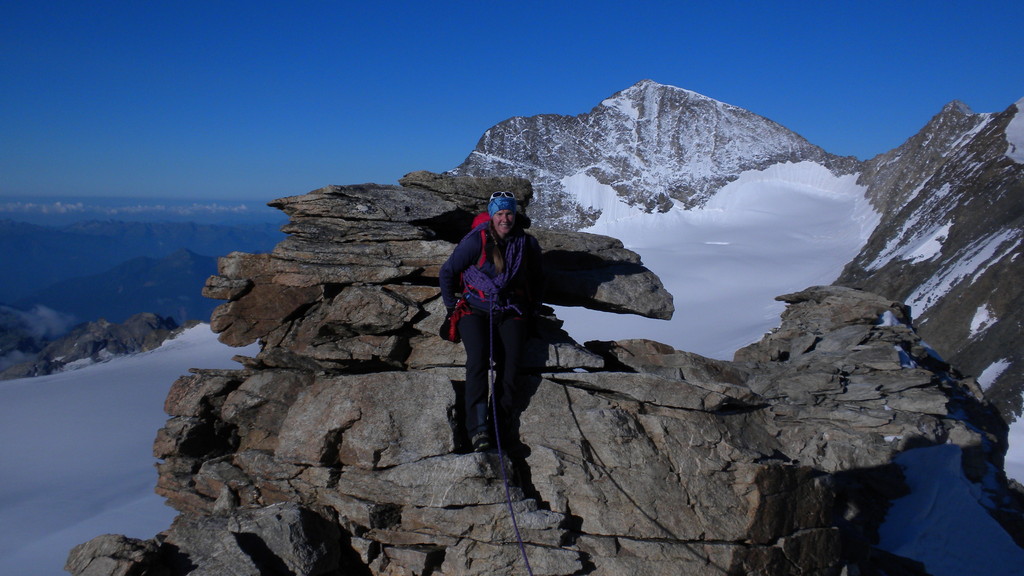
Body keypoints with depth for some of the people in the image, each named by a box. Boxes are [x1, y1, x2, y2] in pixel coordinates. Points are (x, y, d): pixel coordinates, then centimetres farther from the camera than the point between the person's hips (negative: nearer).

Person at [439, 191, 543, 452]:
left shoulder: (528, 244, 3)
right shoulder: (476, 241, -8)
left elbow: (537, 280, 21)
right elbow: (448, 272, 3)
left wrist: (529, 310, 16)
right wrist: (452, 307, 5)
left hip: (510, 313, 3)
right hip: (475, 310, -2)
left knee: (510, 365, -21)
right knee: (478, 358, -26)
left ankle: (502, 427, -22)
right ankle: (478, 429, -28)